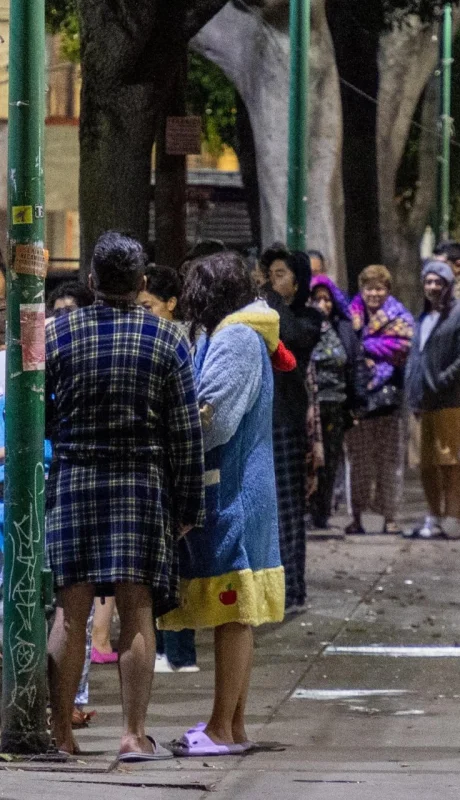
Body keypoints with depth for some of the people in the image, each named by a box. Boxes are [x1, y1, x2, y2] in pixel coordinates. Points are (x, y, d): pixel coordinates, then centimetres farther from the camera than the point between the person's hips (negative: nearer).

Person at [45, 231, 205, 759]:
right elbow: (187, 432, -1)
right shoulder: (166, 339, 0)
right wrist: (188, 507, 4)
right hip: (143, 480, -1)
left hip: (72, 478, 1)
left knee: (71, 610, 3)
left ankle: (60, 731, 4)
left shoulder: (57, 333, 0)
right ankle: (134, 734, -3)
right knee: (137, 611, 0)